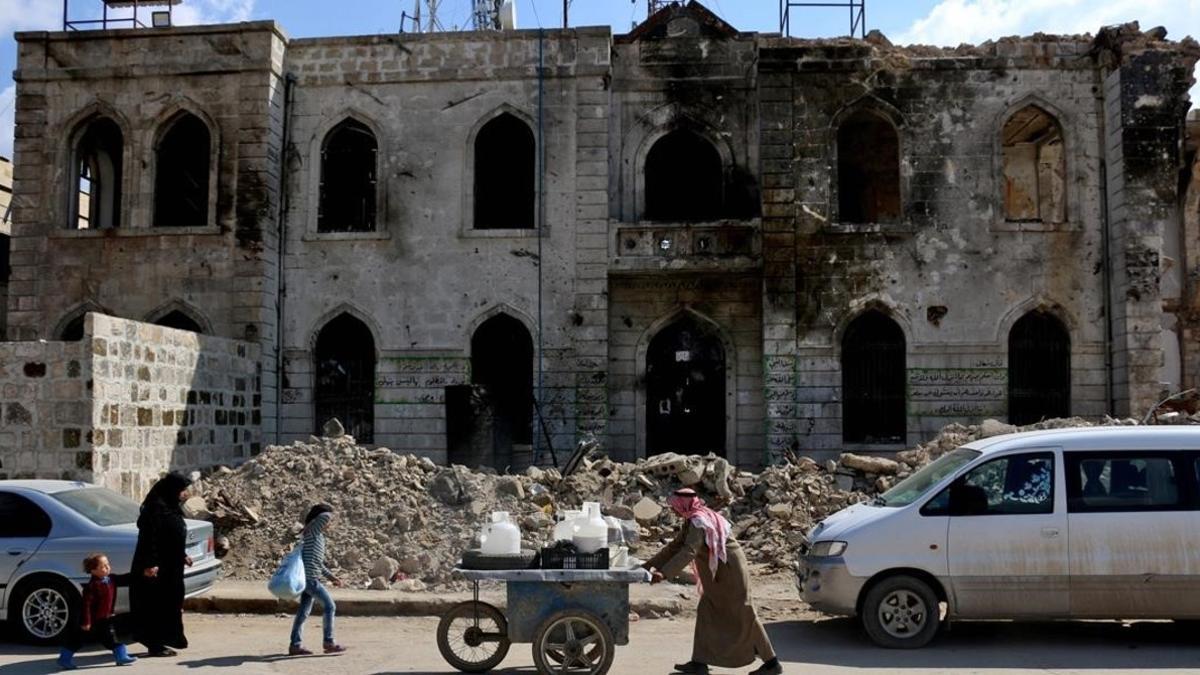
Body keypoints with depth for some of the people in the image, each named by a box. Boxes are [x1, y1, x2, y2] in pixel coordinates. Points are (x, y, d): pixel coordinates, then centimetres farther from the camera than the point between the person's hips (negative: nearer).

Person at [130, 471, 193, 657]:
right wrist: (150, 563, -28)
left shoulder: (171, 508, 12)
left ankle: (158, 642, 23)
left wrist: (183, 556, 25)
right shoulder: (157, 508, -18)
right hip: (158, 568, -10)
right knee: (155, 605, -2)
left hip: (171, 568, 10)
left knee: (169, 604, 14)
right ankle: (154, 645, 5)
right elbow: (150, 537, -24)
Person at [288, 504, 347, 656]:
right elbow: (325, 516, -28)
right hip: (311, 578, -9)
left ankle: (295, 645, 13)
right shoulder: (313, 531, -9)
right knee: (330, 606, -2)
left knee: (304, 611, 10)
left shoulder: (318, 535, 18)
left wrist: (331, 577, 21)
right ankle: (329, 643, 3)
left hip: (307, 579, 9)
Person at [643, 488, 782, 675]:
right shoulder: (691, 521, 10)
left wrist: (664, 573, -41)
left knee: (744, 617, -3)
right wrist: (648, 566, 10)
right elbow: (675, 547, 13)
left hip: (730, 571, -10)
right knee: (706, 613, 9)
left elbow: (689, 552, -33)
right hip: (719, 575, 10)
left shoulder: (698, 521, -20)